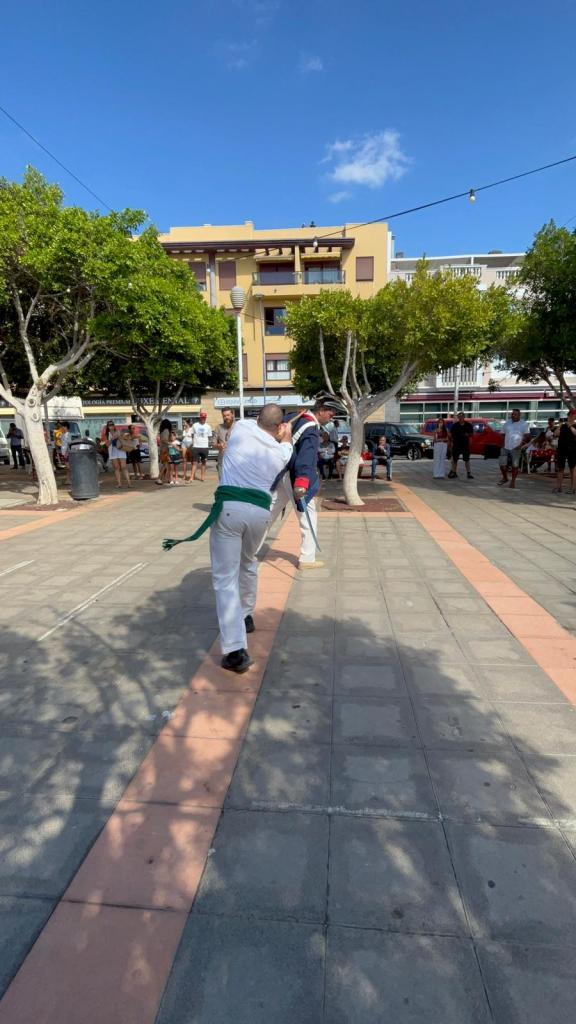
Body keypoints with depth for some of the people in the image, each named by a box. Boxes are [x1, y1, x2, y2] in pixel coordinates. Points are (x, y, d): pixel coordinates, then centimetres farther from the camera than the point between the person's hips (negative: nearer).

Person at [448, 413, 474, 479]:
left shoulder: (468, 425, 3)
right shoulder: (455, 425, 3)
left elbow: (471, 434, 7)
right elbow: (451, 435, 5)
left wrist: (468, 435, -15)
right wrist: (451, 442, -3)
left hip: (465, 445, -1)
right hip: (456, 445, 1)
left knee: (467, 460, 1)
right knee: (454, 459, 6)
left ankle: (468, 473, 6)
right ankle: (454, 472, 17)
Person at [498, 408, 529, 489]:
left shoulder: (523, 424, -1)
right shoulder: (507, 422, 11)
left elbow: (527, 436, -4)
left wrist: (521, 445, -15)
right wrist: (502, 444, 5)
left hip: (516, 448, -3)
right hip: (506, 448, 4)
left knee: (515, 465, 1)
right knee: (502, 464, 1)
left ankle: (513, 481, 12)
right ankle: (505, 478, 23)